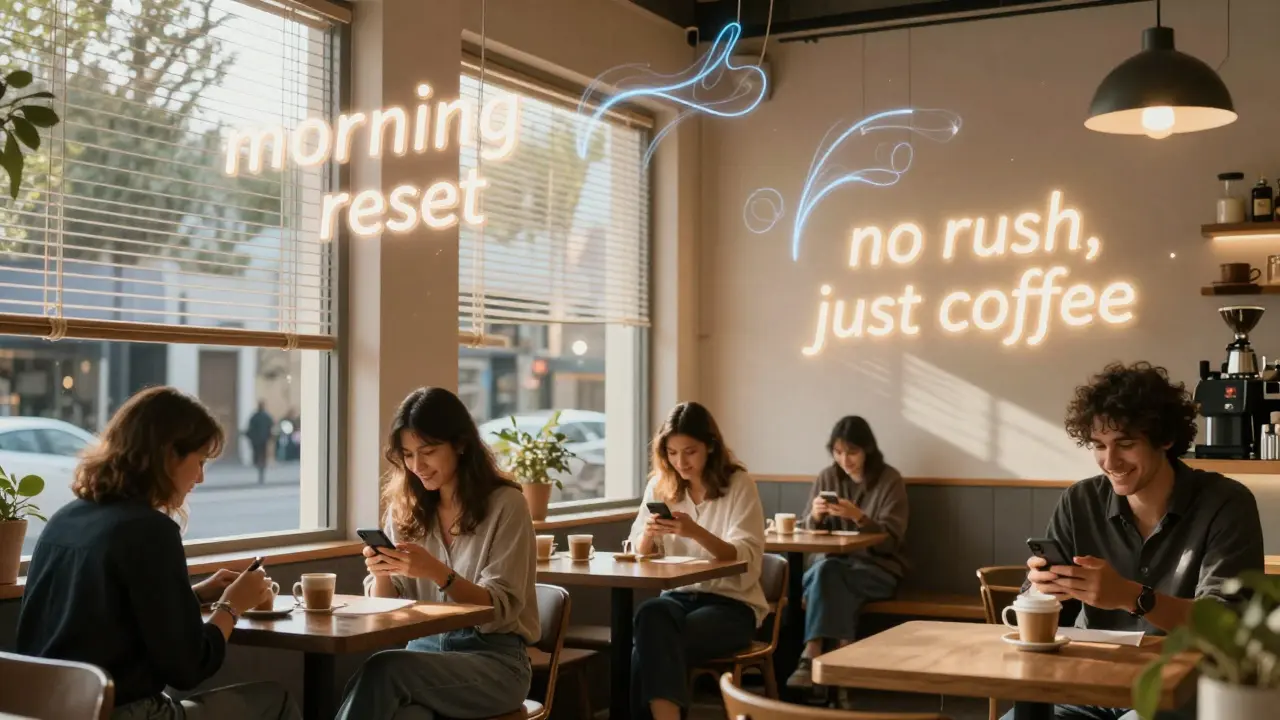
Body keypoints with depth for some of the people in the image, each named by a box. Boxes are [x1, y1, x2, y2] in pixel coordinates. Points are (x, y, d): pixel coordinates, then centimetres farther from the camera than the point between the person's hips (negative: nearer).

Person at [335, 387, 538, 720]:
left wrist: (438, 573, -25)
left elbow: (500, 610, -9)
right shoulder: (403, 509, 10)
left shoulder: (505, 504, -4)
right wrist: (382, 575, -13)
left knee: (383, 669, -32)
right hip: (424, 652, 3)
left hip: (494, 661, -3)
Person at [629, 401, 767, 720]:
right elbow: (640, 554, 7)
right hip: (679, 595, 4)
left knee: (655, 643, -32)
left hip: (732, 602, -4)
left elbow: (747, 560, -15)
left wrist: (696, 532, -32)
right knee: (650, 614, -33)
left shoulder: (738, 483, -6)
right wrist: (649, 534, -18)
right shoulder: (660, 485, 6)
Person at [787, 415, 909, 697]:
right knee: (823, 573, -33)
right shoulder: (827, 478, 5)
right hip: (837, 563, 3)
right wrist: (815, 517, -16)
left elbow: (891, 540, -12)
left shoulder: (890, 480, -6)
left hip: (878, 568, -3)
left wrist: (859, 517, -27)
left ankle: (812, 658, -34)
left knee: (826, 572, -32)